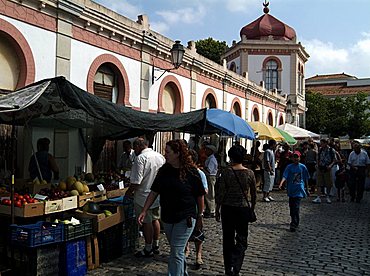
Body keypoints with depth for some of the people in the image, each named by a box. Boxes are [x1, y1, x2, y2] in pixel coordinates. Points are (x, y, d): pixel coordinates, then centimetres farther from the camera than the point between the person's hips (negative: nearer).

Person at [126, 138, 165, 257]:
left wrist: (129, 192, -5)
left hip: (144, 196, -8)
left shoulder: (141, 158, -18)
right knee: (155, 220, 17)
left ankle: (148, 249, 12)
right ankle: (156, 246, 28)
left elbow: (136, 181, -21)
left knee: (147, 223, 2)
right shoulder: (160, 156, 5)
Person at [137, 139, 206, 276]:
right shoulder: (164, 171, 1)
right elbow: (154, 192, 3)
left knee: (176, 252, -6)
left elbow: (200, 196, -6)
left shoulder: (191, 172, -12)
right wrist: (144, 211, -3)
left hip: (185, 218, -6)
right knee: (177, 250, 21)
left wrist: (200, 216, -1)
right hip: (167, 217, 6)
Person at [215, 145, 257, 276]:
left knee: (228, 239, 13)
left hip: (227, 208, 0)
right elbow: (254, 194, 3)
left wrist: (217, 210, 3)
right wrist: (252, 208, 18)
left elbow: (220, 193, -8)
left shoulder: (226, 172, -10)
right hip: (243, 209, 0)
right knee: (242, 240, 11)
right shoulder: (250, 173, -5)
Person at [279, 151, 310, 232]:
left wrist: (306, 189, 14)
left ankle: (294, 224, -11)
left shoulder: (303, 167, 1)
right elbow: (285, 176, -12)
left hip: (299, 189, -2)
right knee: (291, 206, 12)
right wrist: (281, 183, -30)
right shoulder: (289, 167, 1)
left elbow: (306, 179, 10)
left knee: (296, 207, -12)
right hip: (291, 189, 2)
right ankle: (294, 221, 31)